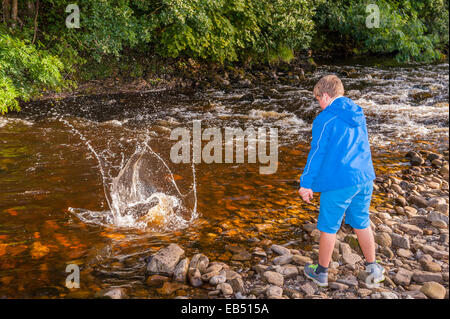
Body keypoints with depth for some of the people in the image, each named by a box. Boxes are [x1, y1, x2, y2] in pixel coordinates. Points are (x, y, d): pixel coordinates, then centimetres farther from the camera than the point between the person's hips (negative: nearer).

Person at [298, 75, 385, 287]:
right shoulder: (358, 115, 10)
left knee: (328, 228, 8)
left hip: (338, 183, -6)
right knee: (362, 223, 21)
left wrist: (306, 184, -5)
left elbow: (317, 153, -11)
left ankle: (321, 272, 24)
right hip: (364, 178, 7)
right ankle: (372, 267, 32)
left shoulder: (325, 119, -11)